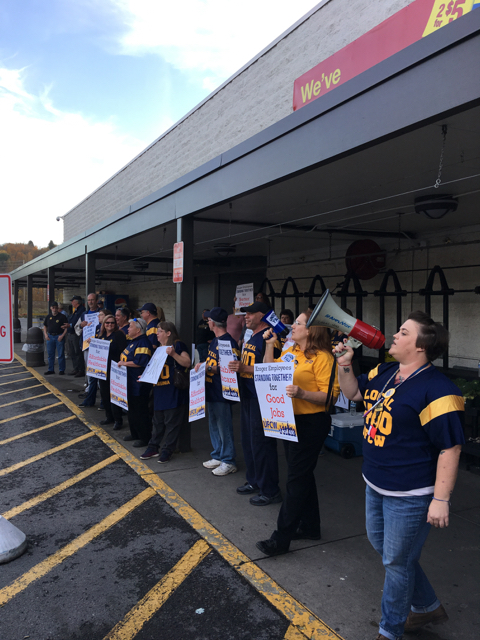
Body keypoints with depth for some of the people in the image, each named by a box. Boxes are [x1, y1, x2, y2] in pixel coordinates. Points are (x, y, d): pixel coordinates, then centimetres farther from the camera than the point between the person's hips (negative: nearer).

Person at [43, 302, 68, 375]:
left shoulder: (62, 317, -2)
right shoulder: (48, 317, 11)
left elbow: (66, 327, -4)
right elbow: (45, 326, 20)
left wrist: (62, 335, -14)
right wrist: (45, 334, 4)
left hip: (59, 337, -5)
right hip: (50, 337, 5)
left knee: (61, 354, -1)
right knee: (50, 354, 10)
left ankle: (61, 370, 6)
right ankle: (51, 370, 19)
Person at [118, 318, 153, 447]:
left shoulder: (143, 343, -19)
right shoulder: (132, 341, 14)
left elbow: (140, 362, -29)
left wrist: (124, 363, -19)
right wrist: (122, 362, 11)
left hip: (138, 384, -11)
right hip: (130, 383, 11)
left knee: (140, 411, -2)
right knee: (132, 409, 19)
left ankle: (145, 437, 9)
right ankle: (134, 433, 33)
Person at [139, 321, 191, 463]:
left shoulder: (178, 345, -6)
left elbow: (187, 363, -17)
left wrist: (173, 354, -27)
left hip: (174, 392, -8)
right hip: (159, 391, 8)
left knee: (172, 422, 0)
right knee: (158, 422, 14)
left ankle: (167, 450, 8)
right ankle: (153, 448, 23)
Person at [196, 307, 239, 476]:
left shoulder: (228, 342, -18)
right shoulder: (214, 341, 13)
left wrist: (210, 368, -25)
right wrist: (202, 366, 5)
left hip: (222, 392, -10)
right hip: (211, 391, 10)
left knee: (224, 427, 0)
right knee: (214, 426, 18)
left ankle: (228, 462, 11)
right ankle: (217, 457, 31)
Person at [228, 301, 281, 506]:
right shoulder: (251, 337, 14)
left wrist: (244, 368, -28)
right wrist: (236, 365, 7)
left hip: (261, 398, -10)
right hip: (247, 396, 10)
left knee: (260, 443, -3)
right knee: (248, 440, 18)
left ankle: (270, 491, 9)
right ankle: (254, 481, 33)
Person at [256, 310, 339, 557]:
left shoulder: (322, 358, -15)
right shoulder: (289, 352, 9)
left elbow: (330, 396, -18)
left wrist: (302, 393, -32)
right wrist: (269, 345, 7)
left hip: (311, 423, -8)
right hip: (289, 420, 9)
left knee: (296, 478, -1)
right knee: (303, 474, 18)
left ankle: (281, 538, 8)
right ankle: (310, 527, 33)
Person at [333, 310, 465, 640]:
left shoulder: (437, 390, -24)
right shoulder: (384, 373, 2)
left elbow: (450, 448, -23)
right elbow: (354, 392, 17)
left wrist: (441, 499, -23)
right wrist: (345, 364, 0)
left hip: (410, 496, -9)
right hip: (376, 485, 9)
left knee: (396, 561, 8)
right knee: (381, 544, 25)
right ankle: (428, 607, 46)